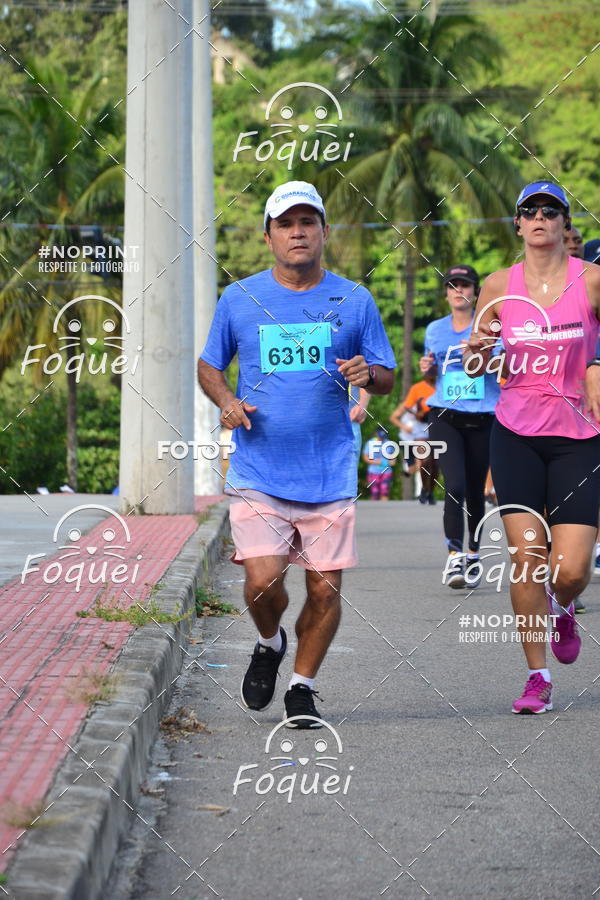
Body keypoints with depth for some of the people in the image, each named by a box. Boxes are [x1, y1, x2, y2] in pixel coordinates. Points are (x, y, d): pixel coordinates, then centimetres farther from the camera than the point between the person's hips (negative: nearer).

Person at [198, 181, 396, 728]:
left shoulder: (354, 301, 6)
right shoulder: (239, 299, 5)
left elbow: (388, 377, 11)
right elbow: (209, 367, 16)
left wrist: (367, 374, -12)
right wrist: (227, 401, -4)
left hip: (330, 473, 1)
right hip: (258, 472, -1)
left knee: (325, 588, 0)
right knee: (263, 581, -14)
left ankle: (303, 687, 21)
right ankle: (269, 644, 20)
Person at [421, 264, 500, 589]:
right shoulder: (435, 330, 12)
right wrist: (427, 368, 0)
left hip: (483, 418, -1)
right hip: (444, 416, 1)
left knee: (475, 490, 7)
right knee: (455, 485, -17)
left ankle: (473, 555, 25)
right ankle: (454, 556, -15)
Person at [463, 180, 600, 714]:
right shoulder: (500, 286, 3)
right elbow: (475, 368, 12)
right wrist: (477, 349, -9)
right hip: (516, 434, 1)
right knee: (525, 556, -7)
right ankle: (537, 676, 6)